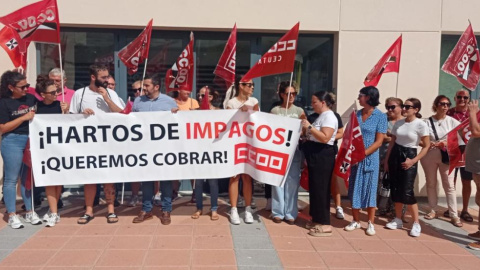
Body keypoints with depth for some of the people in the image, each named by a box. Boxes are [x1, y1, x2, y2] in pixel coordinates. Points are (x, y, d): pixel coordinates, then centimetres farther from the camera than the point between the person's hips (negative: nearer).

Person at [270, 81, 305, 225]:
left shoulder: (299, 111, 7)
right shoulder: (275, 110, 4)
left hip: (294, 151, 1)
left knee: (292, 182, 3)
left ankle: (290, 213, 13)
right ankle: (278, 212, 14)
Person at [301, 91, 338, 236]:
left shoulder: (329, 117, -13)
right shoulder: (320, 116, 17)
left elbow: (325, 138, -26)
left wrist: (310, 126, -22)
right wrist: (306, 129, 7)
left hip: (322, 157, -10)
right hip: (315, 156, 10)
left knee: (321, 189, -7)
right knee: (314, 188, 14)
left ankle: (325, 225, -1)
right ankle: (317, 219, 24)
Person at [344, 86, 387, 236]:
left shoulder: (380, 116, -5)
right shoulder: (356, 114, 7)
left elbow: (379, 141, -9)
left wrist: (362, 154, -17)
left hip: (370, 158, -4)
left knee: (370, 189, 4)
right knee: (354, 189, 8)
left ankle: (371, 223, 16)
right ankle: (356, 221, 20)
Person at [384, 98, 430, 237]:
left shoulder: (421, 125, -11)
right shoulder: (398, 123, 5)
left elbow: (426, 146, -8)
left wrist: (413, 161, -15)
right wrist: (386, 160, 9)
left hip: (408, 157, -5)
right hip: (395, 156, 5)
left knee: (406, 192, -8)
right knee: (395, 190, 8)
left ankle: (416, 224, 7)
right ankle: (398, 220, 21)